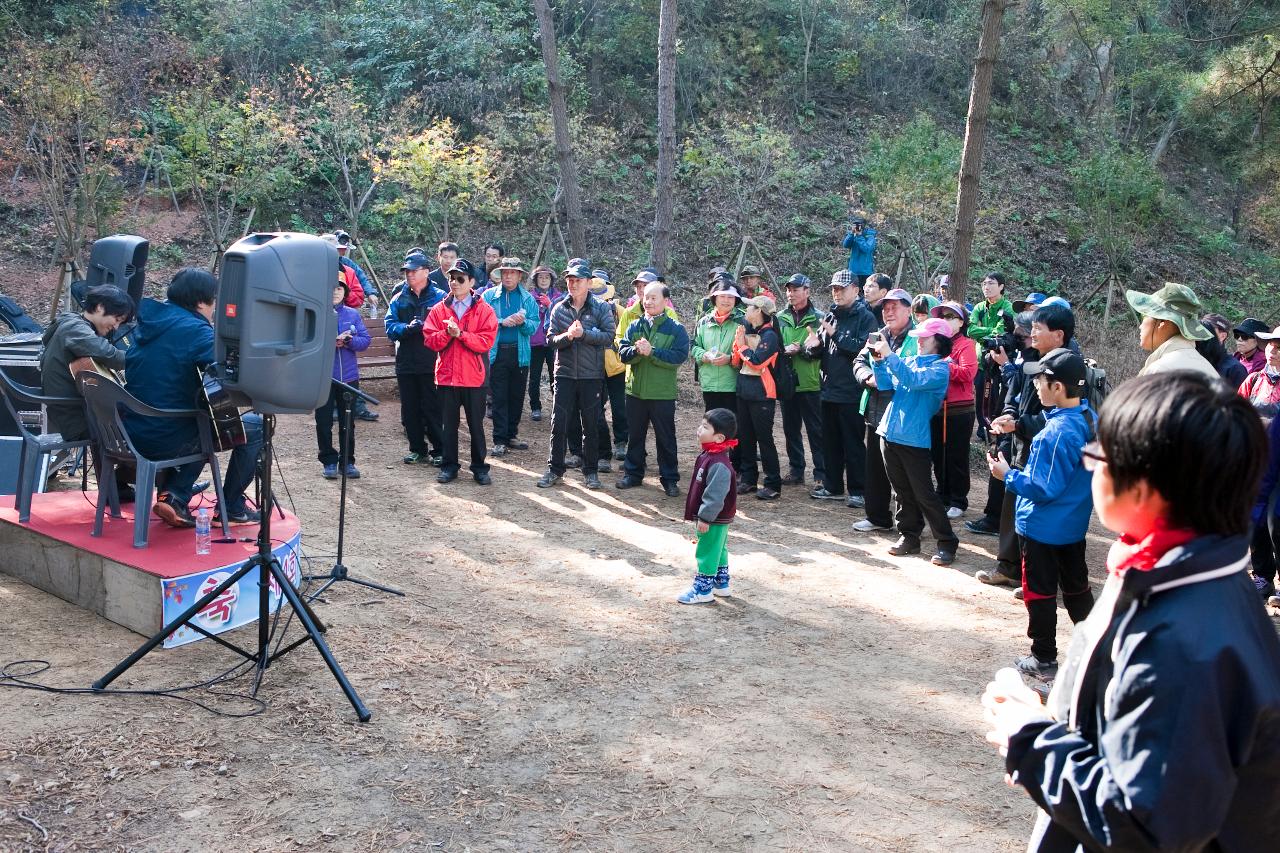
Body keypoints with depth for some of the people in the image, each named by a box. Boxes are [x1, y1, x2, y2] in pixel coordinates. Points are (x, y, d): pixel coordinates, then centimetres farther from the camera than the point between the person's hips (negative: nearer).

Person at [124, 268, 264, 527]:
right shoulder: (195, 330, -14)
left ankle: (173, 495, 16)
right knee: (255, 425, 4)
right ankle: (231, 507, 13)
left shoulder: (149, 322, 11)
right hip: (164, 440, -8)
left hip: (132, 434, 8)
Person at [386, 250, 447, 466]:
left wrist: (423, 327, -21)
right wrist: (407, 328, -17)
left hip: (431, 363, -4)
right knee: (410, 409, 10)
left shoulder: (439, 297, 0)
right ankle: (417, 449, 21)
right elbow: (390, 326, 2)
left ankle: (439, 450, 8)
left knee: (433, 408, -1)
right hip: (405, 363, 4)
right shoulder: (399, 299, 11)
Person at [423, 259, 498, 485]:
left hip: (474, 377, -2)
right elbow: (429, 339, 0)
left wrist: (460, 333, -18)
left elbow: (486, 341, -12)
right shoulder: (439, 309, 7)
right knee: (449, 424, 10)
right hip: (446, 375, 2)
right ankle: (449, 466, 19)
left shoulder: (484, 310, -2)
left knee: (476, 424, 6)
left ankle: (479, 467, 15)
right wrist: (446, 333, -17)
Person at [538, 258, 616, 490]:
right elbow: (551, 339, 0)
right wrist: (568, 335, -19)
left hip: (591, 375, -2)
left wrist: (584, 333, -20)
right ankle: (555, 469, 14)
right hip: (565, 373, 2)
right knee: (559, 423, 3)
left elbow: (609, 336, -11)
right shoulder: (559, 309, 6)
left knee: (591, 425, 7)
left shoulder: (601, 309, -1)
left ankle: (591, 470, 19)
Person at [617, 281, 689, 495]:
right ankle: (633, 473, 25)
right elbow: (622, 353, -1)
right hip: (635, 391, 4)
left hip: (662, 394, -3)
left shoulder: (676, 329, -4)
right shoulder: (634, 326, 8)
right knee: (635, 435, 13)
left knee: (665, 438, 4)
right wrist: (636, 351, -22)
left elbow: (679, 357, -15)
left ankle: (669, 479, 12)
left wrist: (651, 352, -22)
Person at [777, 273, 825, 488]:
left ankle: (821, 475, 6)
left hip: (810, 384, -4)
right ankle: (795, 471, 23)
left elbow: (821, 349, -11)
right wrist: (785, 350, -12)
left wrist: (800, 349, -25)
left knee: (816, 430, 1)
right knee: (791, 429, 13)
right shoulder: (780, 318, 8)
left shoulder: (817, 319, -4)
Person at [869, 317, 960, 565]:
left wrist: (889, 355, -26)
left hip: (914, 440, -6)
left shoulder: (940, 368, -9)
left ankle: (947, 543, 5)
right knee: (902, 491, 14)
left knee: (923, 494, -4)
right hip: (890, 434, 7)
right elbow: (886, 384, 9)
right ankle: (908, 536, 24)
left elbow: (914, 380, -25)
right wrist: (878, 360, -5)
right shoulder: (909, 361, 12)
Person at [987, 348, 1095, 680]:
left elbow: (1044, 488, -25)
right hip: (1074, 524, 8)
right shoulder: (1089, 419, 0)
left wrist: (1008, 475, -13)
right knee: (1076, 587, 21)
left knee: (1040, 593, 6)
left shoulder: (1056, 433, -27)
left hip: (1043, 528, -8)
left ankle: (1044, 659, 17)